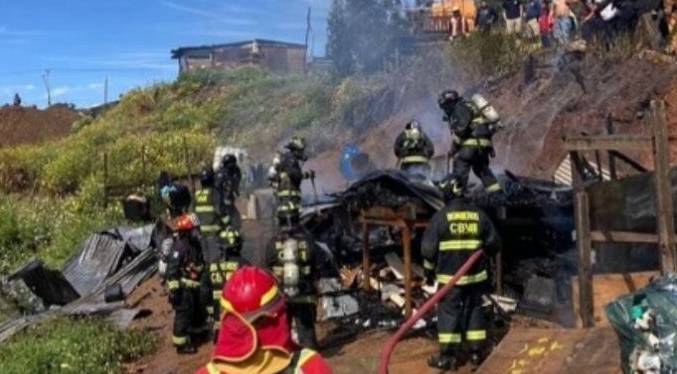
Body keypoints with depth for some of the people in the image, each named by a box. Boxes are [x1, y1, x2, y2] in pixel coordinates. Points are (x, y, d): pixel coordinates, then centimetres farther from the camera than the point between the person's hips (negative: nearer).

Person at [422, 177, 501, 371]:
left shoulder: (441, 216, -8)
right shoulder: (479, 215, 3)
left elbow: (428, 247, -6)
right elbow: (494, 243, 10)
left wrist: (429, 271, 7)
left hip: (449, 275, -4)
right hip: (475, 275, 4)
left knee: (449, 313, 2)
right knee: (475, 311, 13)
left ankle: (448, 356, 3)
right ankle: (476, 353, 18)